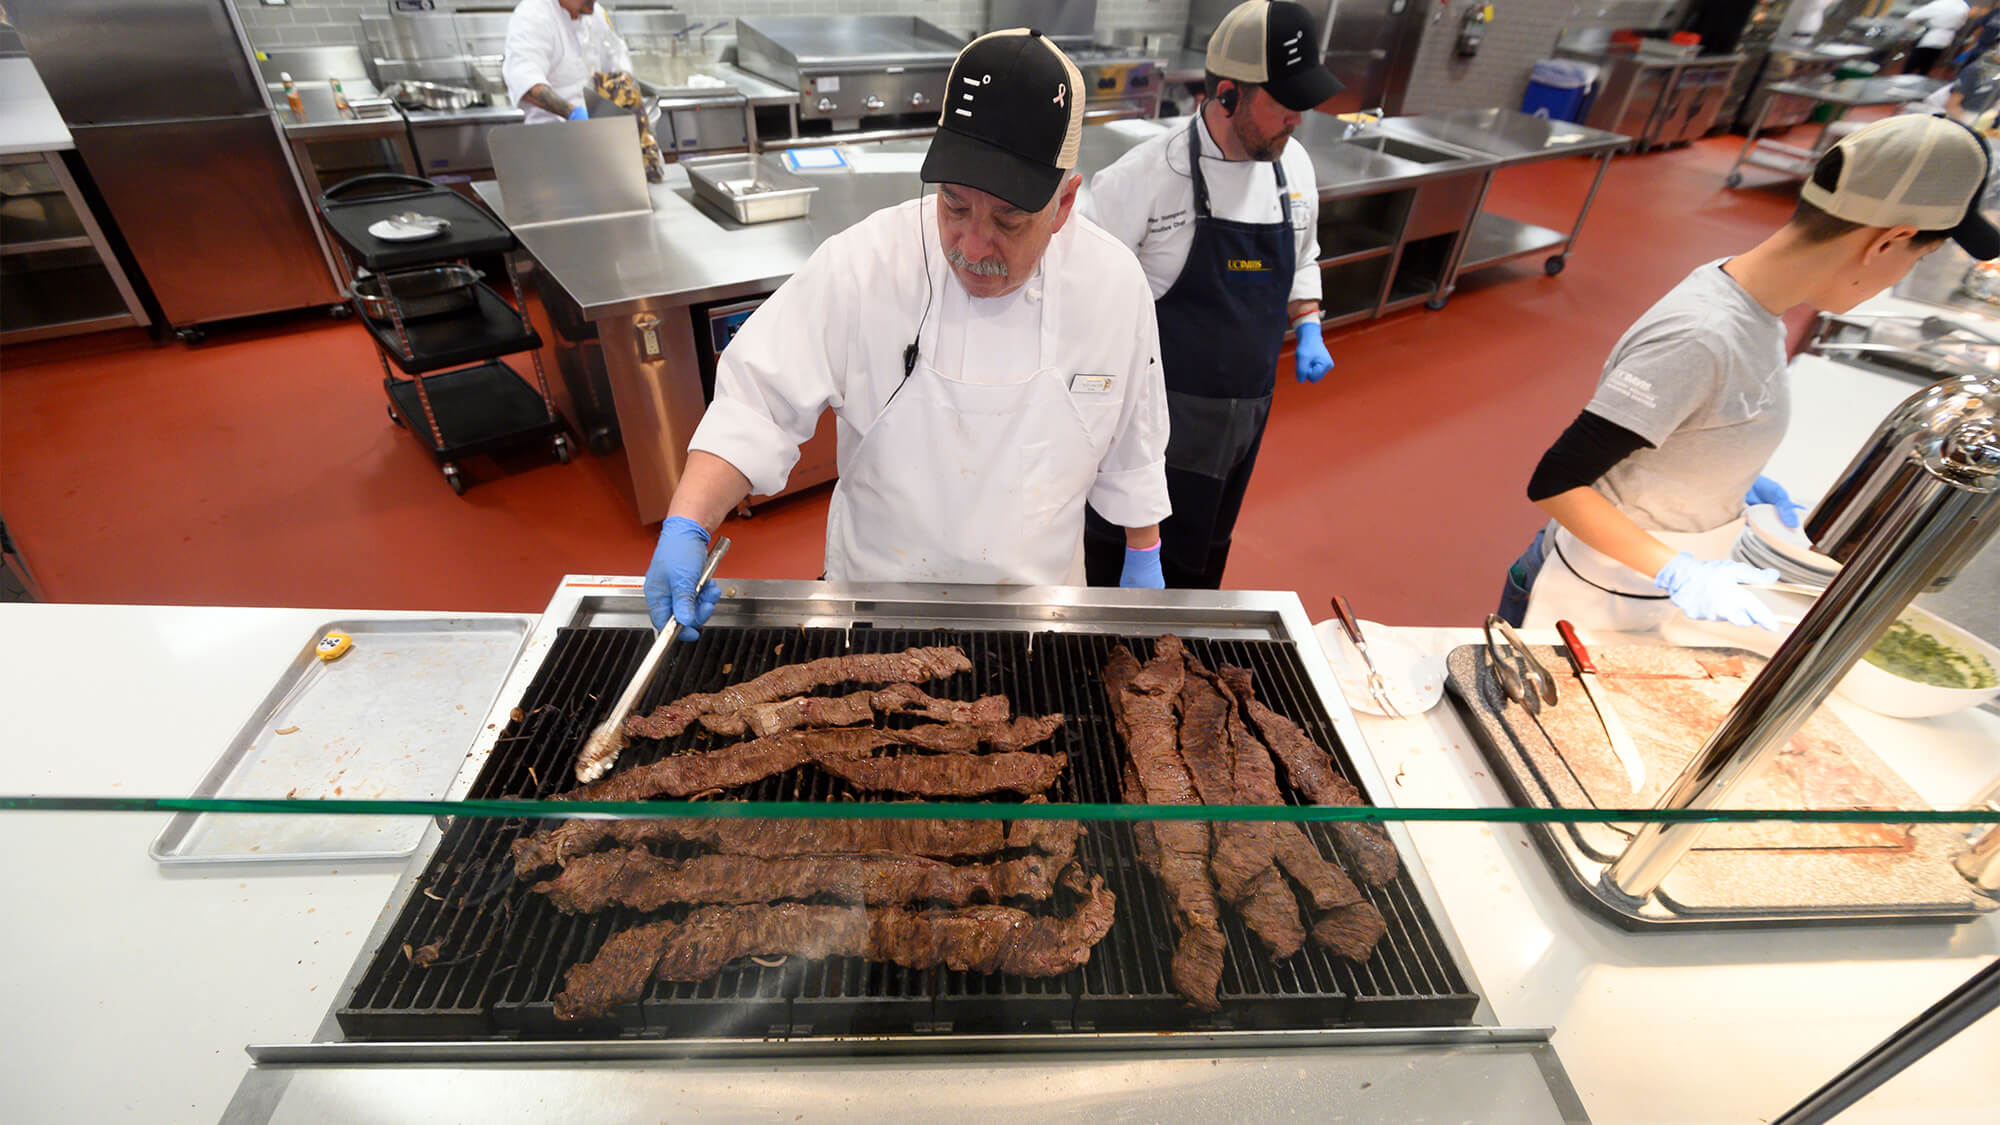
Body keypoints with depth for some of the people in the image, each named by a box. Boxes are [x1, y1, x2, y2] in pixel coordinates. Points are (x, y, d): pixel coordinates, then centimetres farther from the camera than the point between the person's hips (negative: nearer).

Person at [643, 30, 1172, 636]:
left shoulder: (1113, 282, -14)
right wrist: (686, 527, -32)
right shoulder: (859, 265, -22)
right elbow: (758, 405, -19)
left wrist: (1144, 557, 7)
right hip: (879, 588, -1)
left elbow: (1132, 442, -2)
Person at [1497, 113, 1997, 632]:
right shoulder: (1701, 338, -29)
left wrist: (1737, 479, 9)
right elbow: (1555, 483, -30)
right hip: (1599, 602, -8)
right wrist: (1678, 573, -32)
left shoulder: (1742, 292, -3)